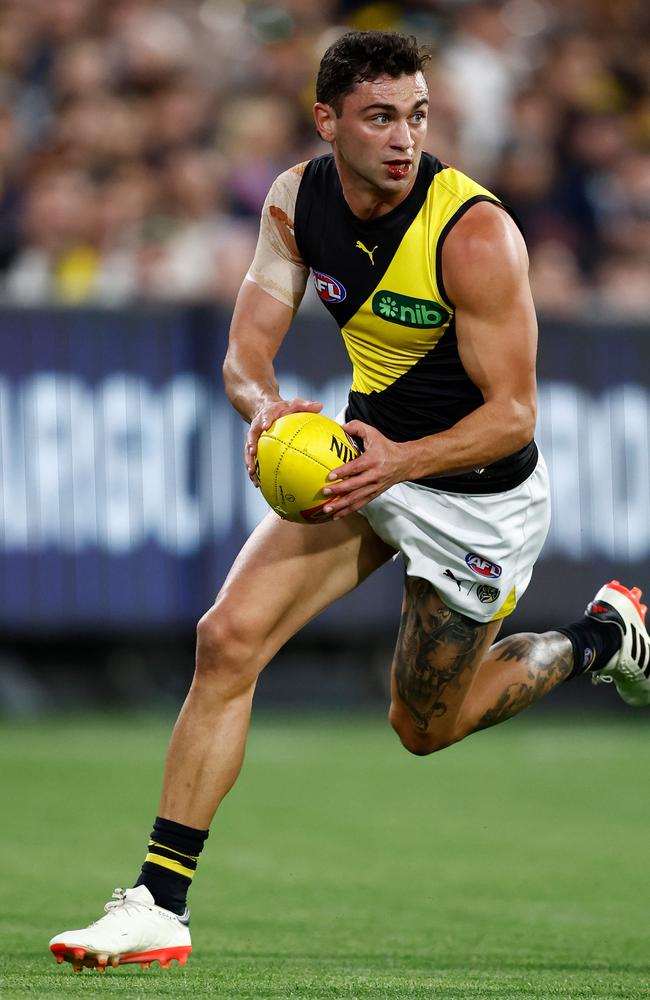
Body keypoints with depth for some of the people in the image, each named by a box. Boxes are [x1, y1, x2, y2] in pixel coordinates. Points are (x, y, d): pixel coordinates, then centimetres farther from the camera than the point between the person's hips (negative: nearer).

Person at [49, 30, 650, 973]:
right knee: (229, 637, -13)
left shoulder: (477, 235, -27)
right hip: (367, 451, 5)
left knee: (425, 724, 9)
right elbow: (245, 349, -7)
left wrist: (400, 461, -40)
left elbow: (513, 414, -24)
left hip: (477, 492, -5)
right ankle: (160, 907, -9)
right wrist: (264, 406, -30)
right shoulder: (297, 199, -9)